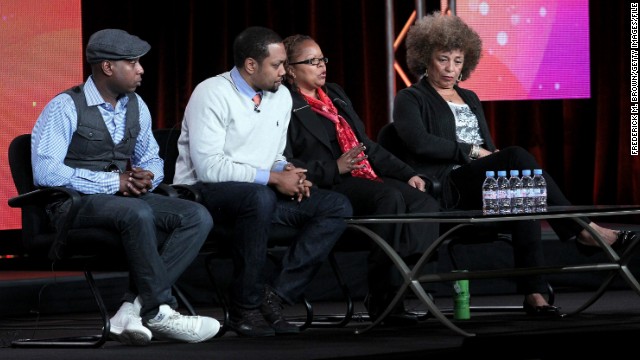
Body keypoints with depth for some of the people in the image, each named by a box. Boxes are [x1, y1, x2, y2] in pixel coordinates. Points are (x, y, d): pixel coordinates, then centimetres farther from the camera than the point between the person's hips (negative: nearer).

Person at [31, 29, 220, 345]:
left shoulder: (135, 106, 13)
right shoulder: (65, 108, -8)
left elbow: (151, 159, 25)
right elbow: (46, 172, -18)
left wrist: (147, 177, -3)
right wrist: (114, 182, -19)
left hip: (126, 198, 7)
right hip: (74, 203, -7)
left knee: (197, 217, -18)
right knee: (137, 213, -38)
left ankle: (134, 307, -28)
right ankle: (159, 312, -26)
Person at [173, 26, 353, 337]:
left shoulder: (281, 96, 10)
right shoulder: (212, 95, -13)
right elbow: (209, 167, -21)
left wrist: (287, 171, -5)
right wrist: (273, 177, -20)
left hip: (261, 194, 8)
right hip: (203, 192, -8)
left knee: (337, 207, -10)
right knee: (260, 197, -40)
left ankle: (276, 295, -18)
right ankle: (245, 308, -27)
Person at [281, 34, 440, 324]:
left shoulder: (335, 95, 26)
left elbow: (367, 145, 26)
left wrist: (408, 174, 14)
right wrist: (334, 169, -20)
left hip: (368, 179, 8)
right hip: (330, 190, -8)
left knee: (425, 202, -18)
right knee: (391, 198, -33)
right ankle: (381, 300, -28)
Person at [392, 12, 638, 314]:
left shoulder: (469, 99, 27)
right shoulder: (409, 100, 6)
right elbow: (419, 142, -12)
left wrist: (494, 155, -2)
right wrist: (472, 151, -13)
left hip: (480, 184, 7)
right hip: (443, 188, -7)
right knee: (517, 156, -30)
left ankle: (534, 293, -40)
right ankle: (584, 231, -30)